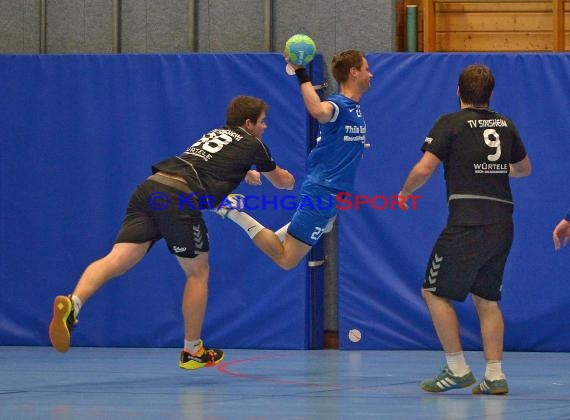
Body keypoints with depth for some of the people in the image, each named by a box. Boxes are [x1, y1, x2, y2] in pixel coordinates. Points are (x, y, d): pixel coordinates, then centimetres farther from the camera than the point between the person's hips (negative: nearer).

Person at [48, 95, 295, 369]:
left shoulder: (215, 134, 35)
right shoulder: (252, 144, 16)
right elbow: (283, 182, 34)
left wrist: (247, 174, 80)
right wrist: (288, 178, 59)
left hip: (150, 187, 6)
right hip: (180, 196, -6)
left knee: (116, 261, -11)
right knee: (197, 273, 15)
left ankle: (73, 303, -37)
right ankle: (192, 351, 21)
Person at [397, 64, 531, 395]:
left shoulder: (451, 123, -2)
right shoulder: (505, 125, 13)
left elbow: (424, 170, -9)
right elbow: (525, 169, 28)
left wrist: (405, 193, 10)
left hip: (467, 224, -6)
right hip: (503, 224, 6)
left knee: (435, 293, 6)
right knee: (487, 299, 14)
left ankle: (458, 369, 3)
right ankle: (495, 376, 6)